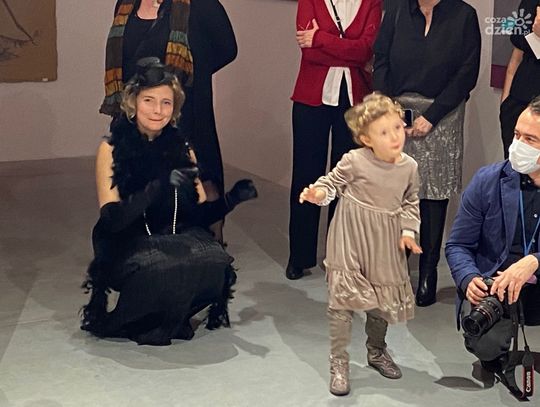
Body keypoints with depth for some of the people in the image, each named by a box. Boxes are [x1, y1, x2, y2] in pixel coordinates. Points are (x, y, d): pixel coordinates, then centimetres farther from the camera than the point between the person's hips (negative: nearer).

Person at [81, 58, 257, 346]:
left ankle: (174, 317, 1)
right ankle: (141, 323, -3)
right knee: (161, 267, -36)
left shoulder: (181, 148, 7)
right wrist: (160, 186, -27)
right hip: (128, 244, -3)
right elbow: (111, 218, -15)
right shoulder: (112, 149, -4)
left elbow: (199, 214, 8)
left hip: (177, 236, 4)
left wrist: (232, 199, -12)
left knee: (215, 263, -28)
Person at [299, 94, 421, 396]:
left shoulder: (409, 167, -1)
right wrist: (319, 193, -23)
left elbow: (411, 201, 11)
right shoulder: (355, 161, -15)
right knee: (343, 298, -5)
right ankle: (339, 363, 9)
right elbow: (333, 182, -2)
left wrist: (408, 230, 0)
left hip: (385, 245, 4)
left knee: (383, 299, 15)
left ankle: (377, 351, 40)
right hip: (350, 239, -4)